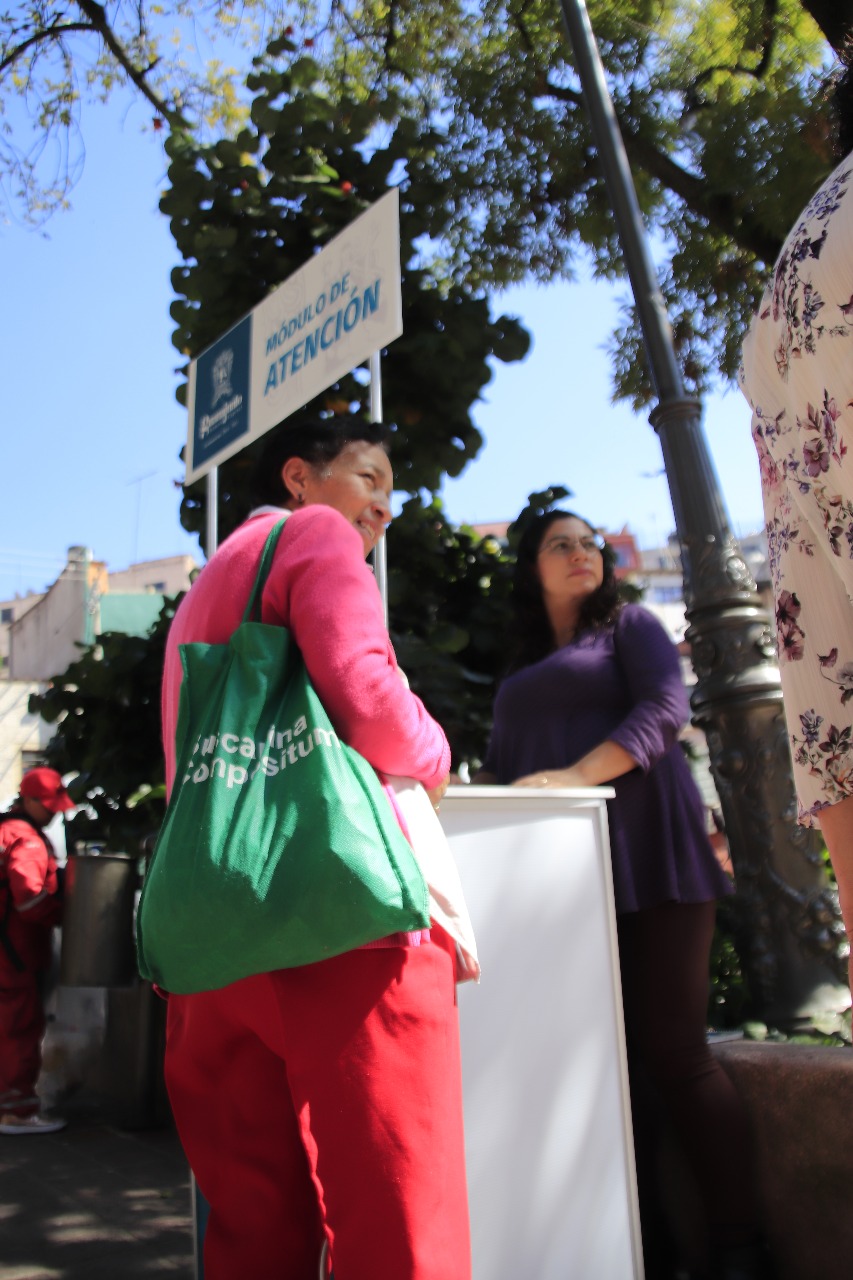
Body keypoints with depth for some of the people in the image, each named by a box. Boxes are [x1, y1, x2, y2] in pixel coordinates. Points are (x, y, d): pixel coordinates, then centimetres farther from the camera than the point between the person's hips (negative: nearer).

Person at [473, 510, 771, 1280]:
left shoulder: (629, 626, 10)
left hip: (647, 859, -4)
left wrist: (579, 773, -19)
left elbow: (665, 708, -6)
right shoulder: (520, 671, 23)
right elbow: (504, 764, 21)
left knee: (675, 1051, -6)